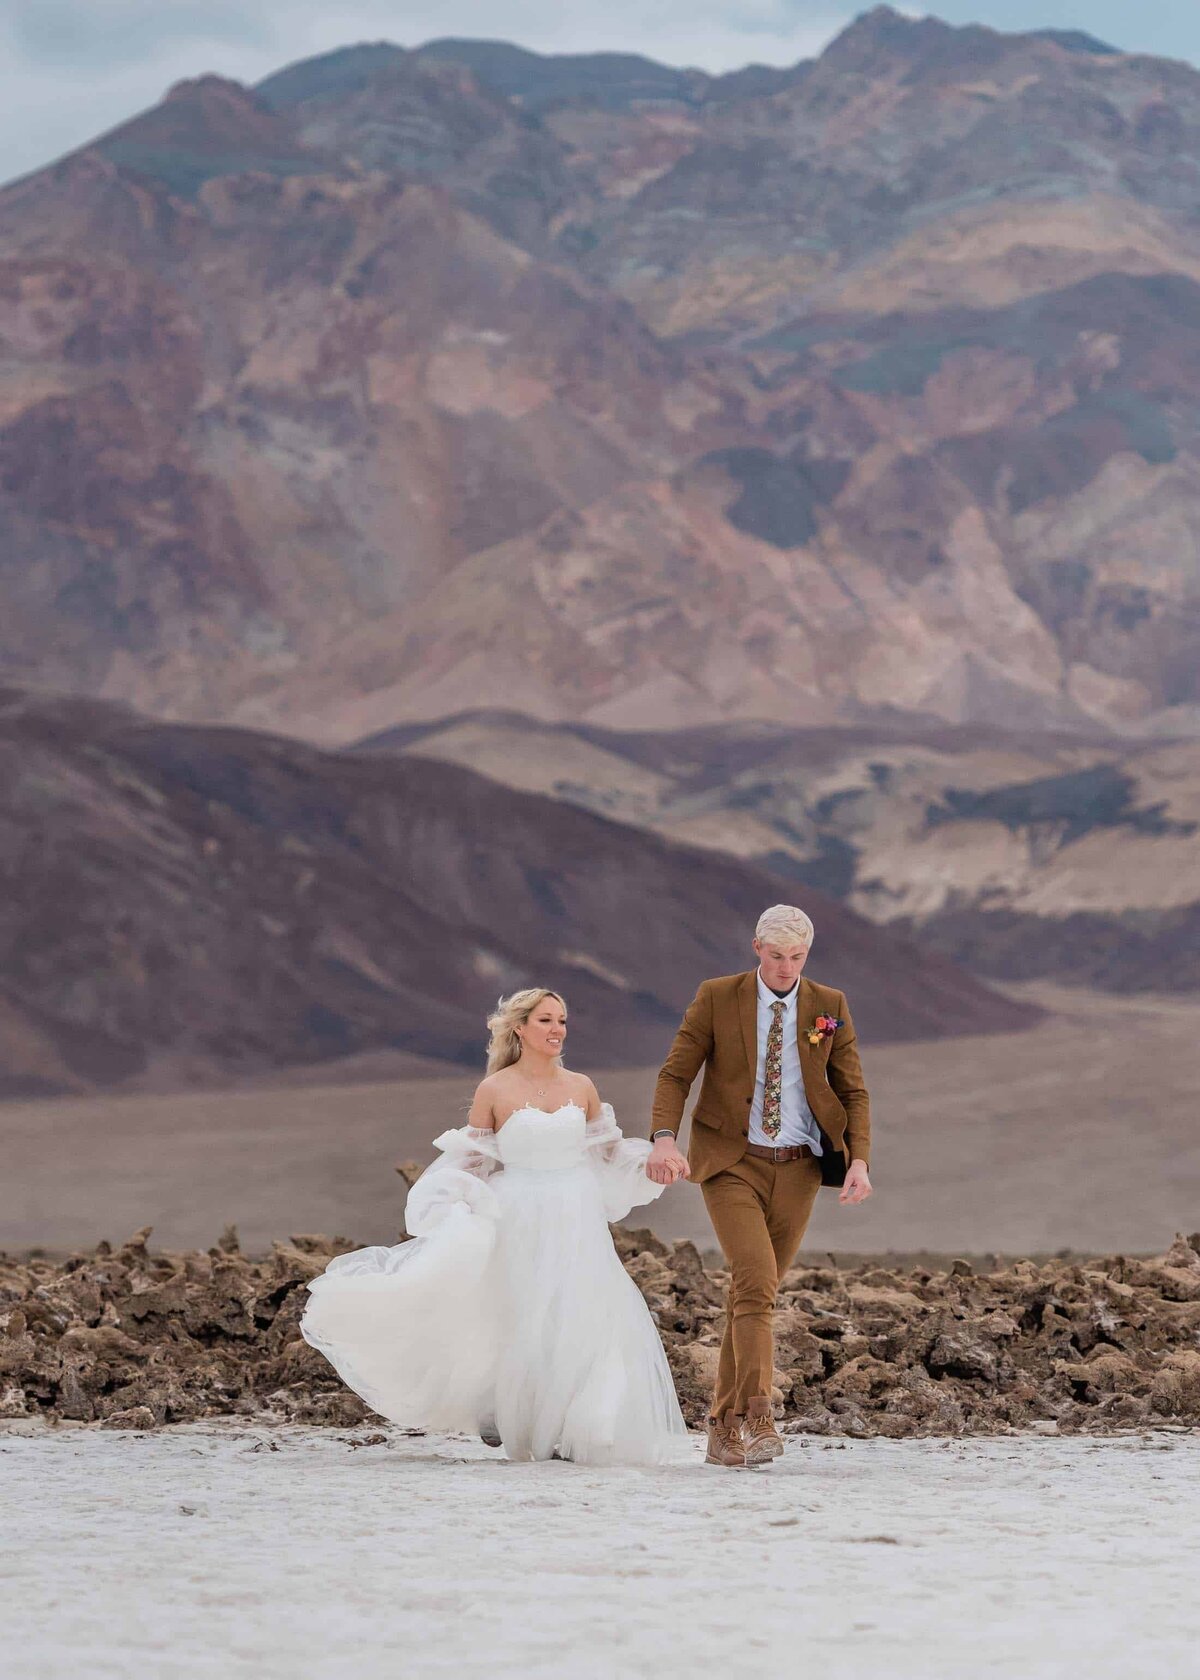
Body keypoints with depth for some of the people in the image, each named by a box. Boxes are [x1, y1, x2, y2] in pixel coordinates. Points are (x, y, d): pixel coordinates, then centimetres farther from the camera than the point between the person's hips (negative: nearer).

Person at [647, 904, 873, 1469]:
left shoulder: (830, 1008, 4)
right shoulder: (716, 998, -2)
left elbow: (853, 1091, 7)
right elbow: (675, 1074, -4)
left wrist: (859, 1160, -9)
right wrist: (664, 1138, -22)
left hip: (798, 1168, 3)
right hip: (732, 1163, -3)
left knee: (756, 1292, 6)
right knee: (755, 1280, -20)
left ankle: (725, 1424, 14)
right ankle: (757, 1415, -25)